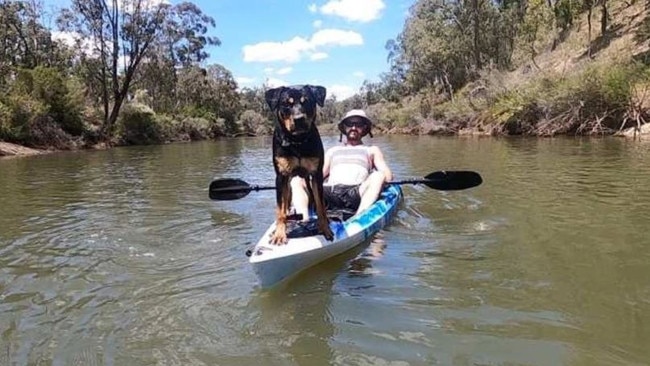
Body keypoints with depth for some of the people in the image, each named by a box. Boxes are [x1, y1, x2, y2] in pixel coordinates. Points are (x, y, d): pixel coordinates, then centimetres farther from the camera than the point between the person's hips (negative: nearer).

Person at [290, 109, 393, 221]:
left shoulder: (372, 150, 28)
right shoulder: (332, 151, 34)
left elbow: (387, 175, 14)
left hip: (355, 194, -2)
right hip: (329, 192, 2)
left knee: (378, 176, -30)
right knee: (296, 181, -18)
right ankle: (304, 220, -43)